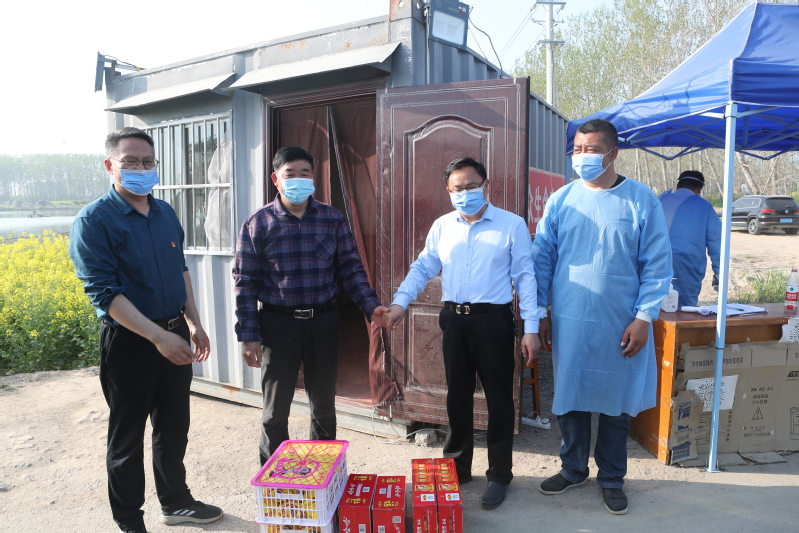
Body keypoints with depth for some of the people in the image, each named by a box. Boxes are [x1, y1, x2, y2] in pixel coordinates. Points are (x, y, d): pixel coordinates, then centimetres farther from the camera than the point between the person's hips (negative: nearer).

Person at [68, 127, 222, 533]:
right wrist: (158, 337, -24)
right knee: (128, 438, 10)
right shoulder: (93, 221, -13)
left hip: (174, 336, 6)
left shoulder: (166, 213, 7)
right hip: (128, 342, -6)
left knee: (174, 428, 19)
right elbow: (103, 292, -19)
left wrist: (194, 324, 13)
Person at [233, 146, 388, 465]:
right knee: (276, 409, 10)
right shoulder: (257, 224, -4)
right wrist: (248, 335, -8)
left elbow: (351, 268, 4)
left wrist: (371, 306, -9)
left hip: (323, 322, 2)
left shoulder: (332, 219, 1)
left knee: (324, 404, 16)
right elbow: (245, 282, -4)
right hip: (278, 323, -2)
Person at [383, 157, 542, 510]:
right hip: (454, 320, 4)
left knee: (498, 398, 6)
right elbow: (423, 267, 9)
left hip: (494, 320, -3)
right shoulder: (441, 227, 8)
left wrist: (531, 328, -8)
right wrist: (400, 302, -6)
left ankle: (499, 475, 23)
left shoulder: (512, 225, -3)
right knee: (457, 396, 14)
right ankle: (457, 467, 31)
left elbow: (524, 277, -3)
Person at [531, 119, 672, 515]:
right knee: (569, 399, 13)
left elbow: (657, 265, -4)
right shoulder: (560, 200, 2)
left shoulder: (641, 200, -4)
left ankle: (611, 478, 32)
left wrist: (644, 318, -9)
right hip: (568, 323, 2)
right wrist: (541, 312, 2)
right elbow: (543, 259, 4)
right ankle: (573, 469, 35)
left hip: (620, 327, -1)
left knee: (616, 405, 12)